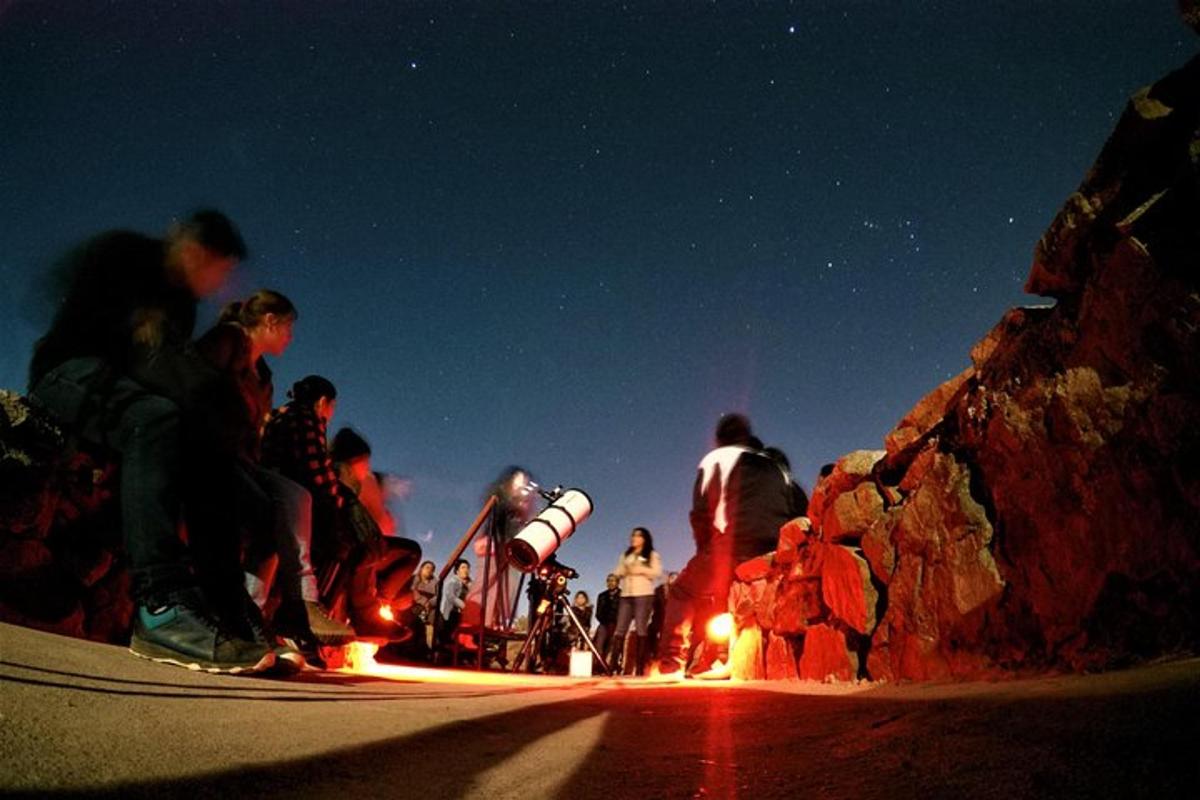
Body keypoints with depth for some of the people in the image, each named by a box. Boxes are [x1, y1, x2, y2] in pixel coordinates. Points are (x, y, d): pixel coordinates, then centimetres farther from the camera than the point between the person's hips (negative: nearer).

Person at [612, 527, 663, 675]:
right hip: (626, 595, 4)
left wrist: (641, 569, -14)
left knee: (641, 629, -8)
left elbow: (657, 572, -5)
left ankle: (639, 666, -6)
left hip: (644, 595, -4)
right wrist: (623, 571, -5)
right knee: (620, 629, -4)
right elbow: (617, 572, 16)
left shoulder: (652, 555, 8)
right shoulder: (626, 555, 23)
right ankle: (615, 665, -6)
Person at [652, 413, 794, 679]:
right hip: (778, 553, 5)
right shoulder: (776, 468, 29)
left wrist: (706, 549, 17)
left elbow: (702, 512, 5)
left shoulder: (716, 458, 16)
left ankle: (671, 665, 2)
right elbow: (792, 514, 23)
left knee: (683, 593, 13)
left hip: (734, 547, -5)